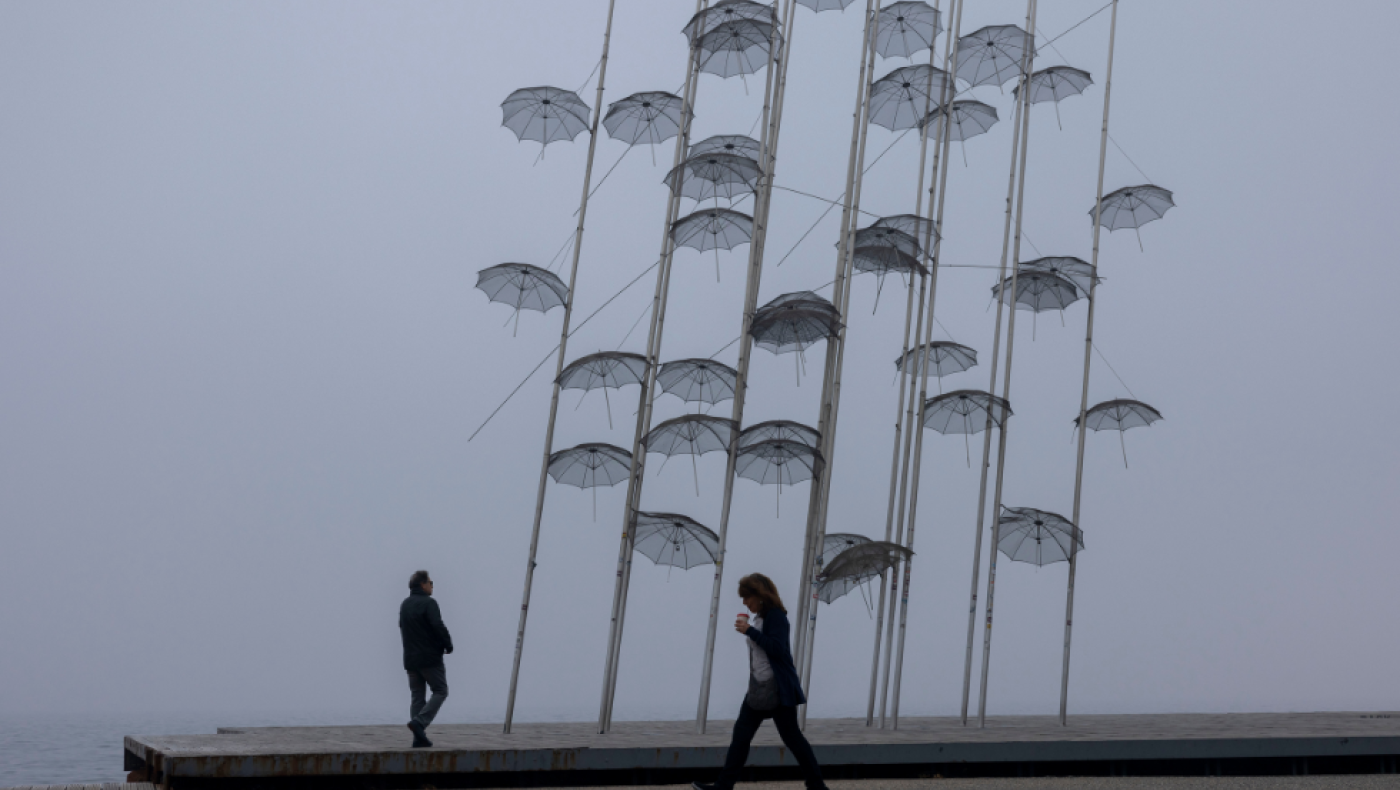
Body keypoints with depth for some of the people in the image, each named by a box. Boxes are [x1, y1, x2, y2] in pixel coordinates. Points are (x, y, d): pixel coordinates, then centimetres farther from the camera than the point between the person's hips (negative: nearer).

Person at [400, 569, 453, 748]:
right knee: (440, 691, 2)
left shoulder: (404, 605, 14)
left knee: (417, 696, 9)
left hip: (410, 658, 7)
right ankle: (419, 722, -16)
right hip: (430, 658, -7)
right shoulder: (428, 603, -11)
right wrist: (448, 645, -7)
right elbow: (438, 626, -20)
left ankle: (419, 737, 3)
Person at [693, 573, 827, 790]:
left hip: (778, 690, -9)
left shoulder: (775, 616, -14)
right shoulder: (758, 617, 11)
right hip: (758, 688, 9)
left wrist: (749, 631, -24)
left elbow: (778, 649, -24)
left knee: (791, 737, -1)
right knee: (741, 735, 5)